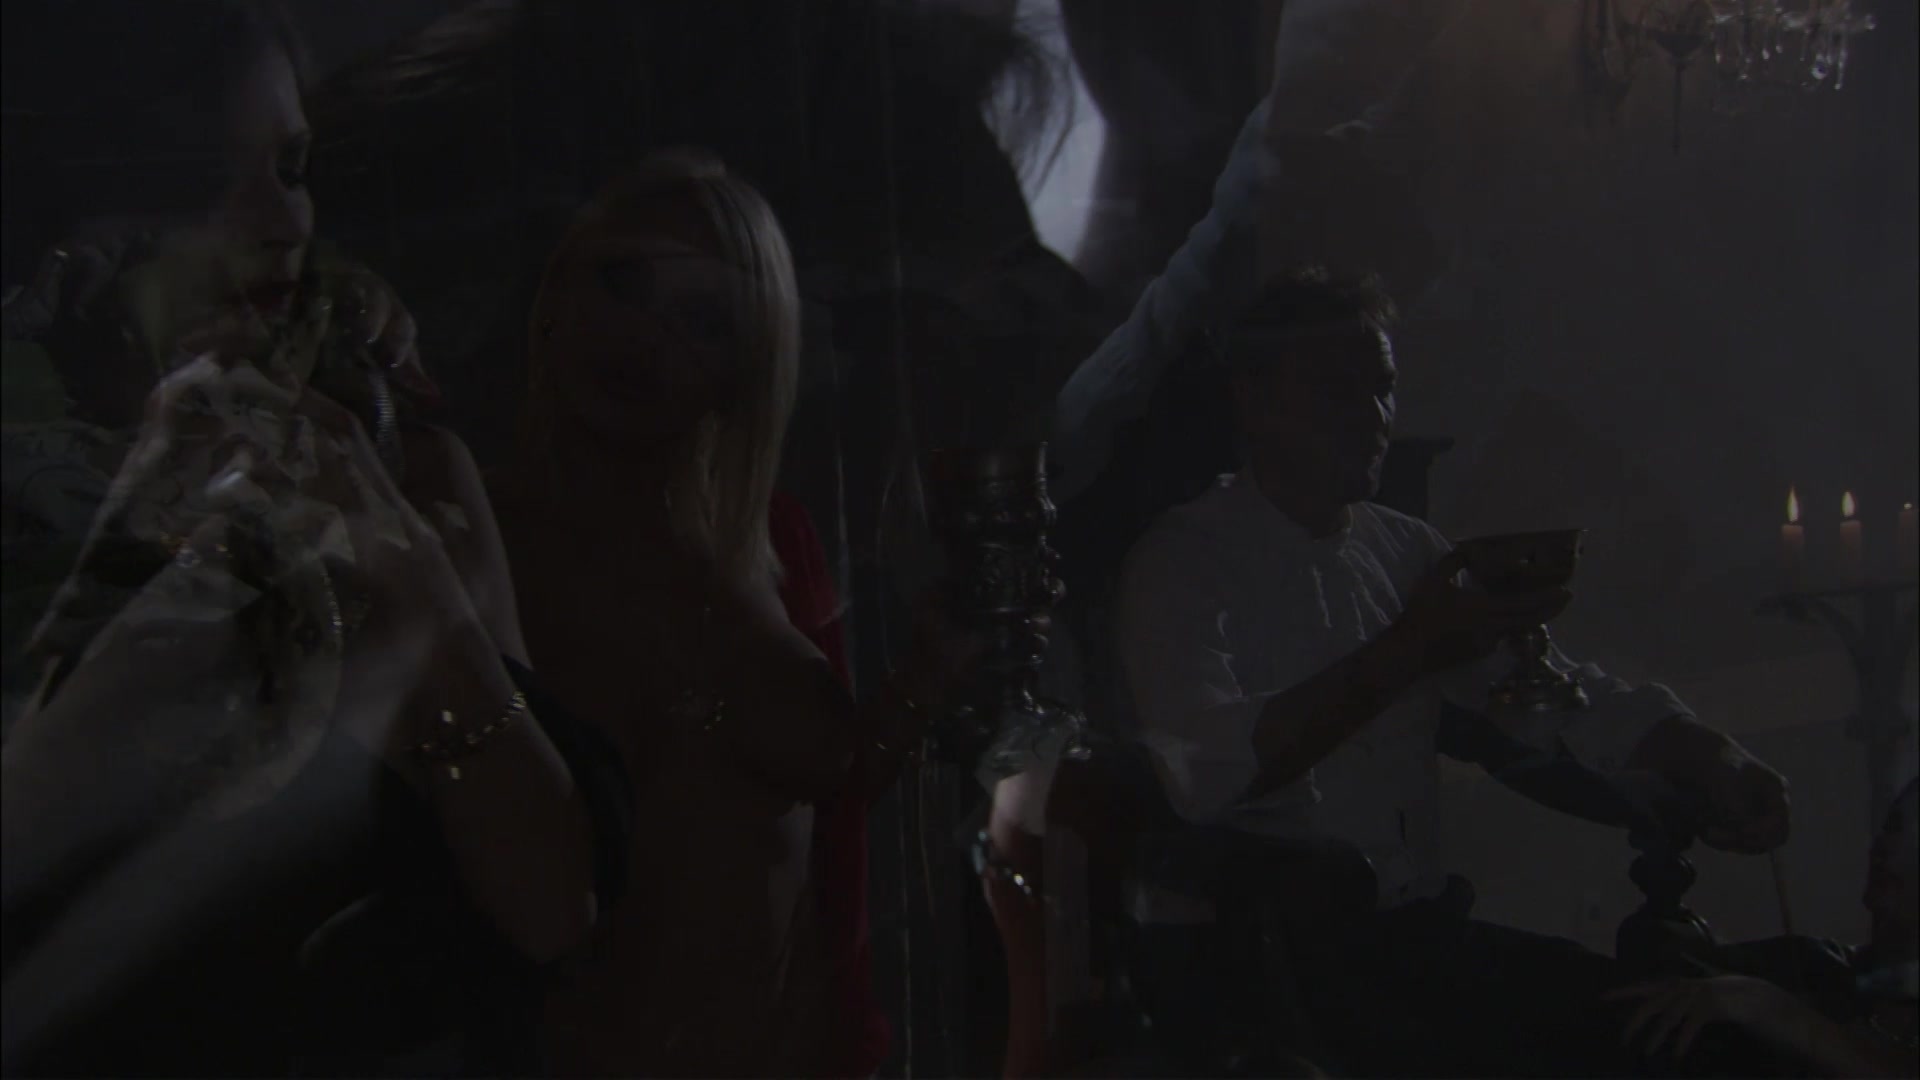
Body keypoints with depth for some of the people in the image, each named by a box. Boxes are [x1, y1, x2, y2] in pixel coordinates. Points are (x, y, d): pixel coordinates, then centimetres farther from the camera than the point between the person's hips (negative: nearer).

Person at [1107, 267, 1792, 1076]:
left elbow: (1553, 695, 7)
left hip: (1408, 930, 7)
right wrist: (1404, 655, -28)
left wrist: (1708, 758, -12)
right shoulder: (1184, 560, -6)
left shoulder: (1405, 552, 15)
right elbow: (1207, 767, -22)